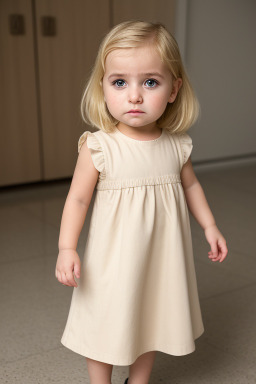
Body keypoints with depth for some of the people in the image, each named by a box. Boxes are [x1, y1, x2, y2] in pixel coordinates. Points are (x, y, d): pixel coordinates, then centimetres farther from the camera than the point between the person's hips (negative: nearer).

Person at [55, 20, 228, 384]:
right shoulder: (98, 148, -17)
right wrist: (66, 248, -18)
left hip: (160, 256, 4)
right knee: (104, 324, 11)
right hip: (113, 258, -3)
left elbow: (190, 185, 10)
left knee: (151, 319, 20)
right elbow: (78, 198, -11)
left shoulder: (177, 145, -7)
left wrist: (210, 226, 11)